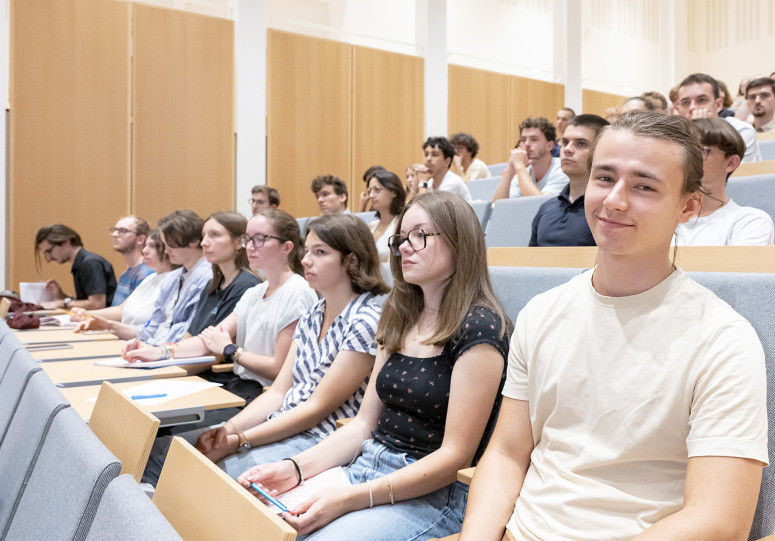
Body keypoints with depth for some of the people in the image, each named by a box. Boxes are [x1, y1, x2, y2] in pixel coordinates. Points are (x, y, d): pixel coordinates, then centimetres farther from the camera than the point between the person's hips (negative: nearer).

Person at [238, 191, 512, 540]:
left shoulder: (478, 329, -11)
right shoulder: (400, 322, 12)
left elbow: (455, 455, -15)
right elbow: (365, 423, 11)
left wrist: (351, 499, -22)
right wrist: (297, 467, -4)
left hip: (432, 493, -6)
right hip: (365, 467, 6)